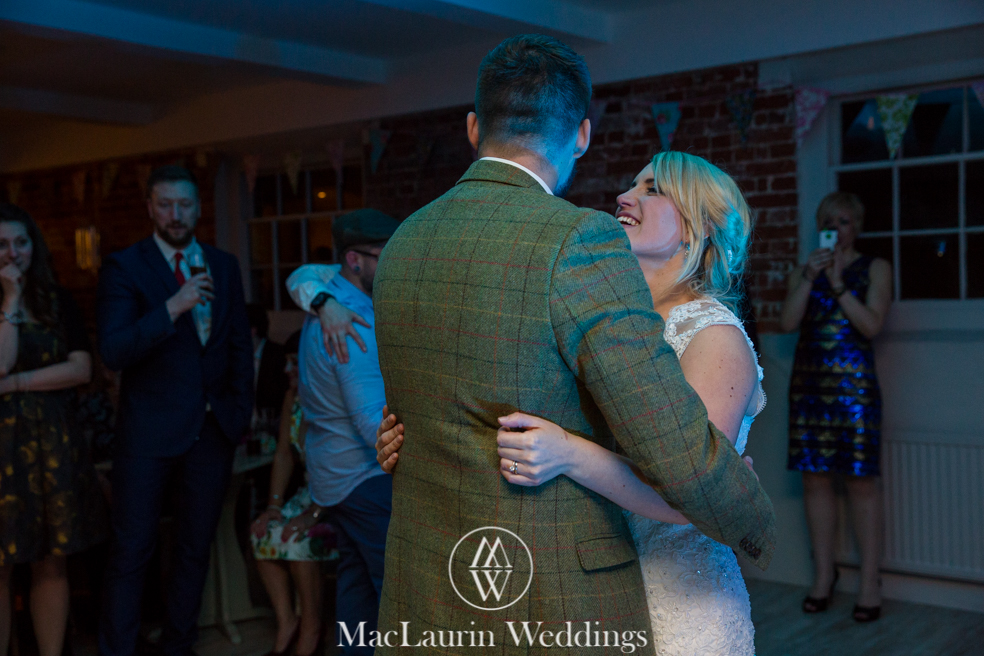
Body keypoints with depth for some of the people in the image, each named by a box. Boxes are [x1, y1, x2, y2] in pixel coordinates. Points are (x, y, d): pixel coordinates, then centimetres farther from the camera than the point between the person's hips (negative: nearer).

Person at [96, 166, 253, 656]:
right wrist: (172, 308, -27)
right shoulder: (124, 267, -5)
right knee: (131, 552, 1)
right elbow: (113, 353, -16)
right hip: (149, 431, -4)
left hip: (213, 429, 5)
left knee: (195, 547, 14)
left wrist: (240, 409, 10)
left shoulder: (224, 265, 9)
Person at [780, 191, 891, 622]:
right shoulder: (803, 272, 14)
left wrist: (838, 284, -12)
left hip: (854, 384, -3)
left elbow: (871, 325, -7)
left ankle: (869, 583, 5)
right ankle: (823, 574, 17)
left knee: (861, 481, -3)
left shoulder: (875, 269, 7)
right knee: (814, 478, 5)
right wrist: (809, 277, -8)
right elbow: (787, 323, -1)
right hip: (809, 383, 3)